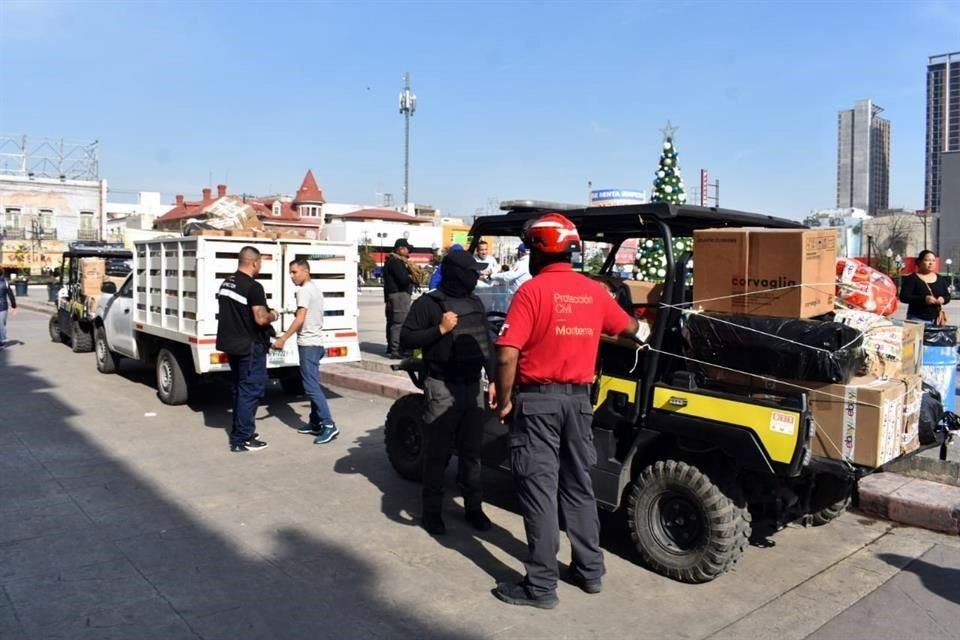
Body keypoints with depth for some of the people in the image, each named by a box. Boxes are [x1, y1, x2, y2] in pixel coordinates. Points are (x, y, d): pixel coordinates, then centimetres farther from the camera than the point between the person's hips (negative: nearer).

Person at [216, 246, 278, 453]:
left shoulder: (226, 283, 9)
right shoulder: (254, 287, -19)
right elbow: (261, 319, -23)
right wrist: (272, 316, -2)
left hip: (231, 344, 9)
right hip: (250, 346, -9)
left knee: (240, 388, 19)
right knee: (251, 390, -2)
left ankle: (239, 431, 27)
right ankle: (242, 440, 1)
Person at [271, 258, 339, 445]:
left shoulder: (304, 290, -14)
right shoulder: (315, 288, 15)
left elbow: (300, 319, -23)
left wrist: (283, 338, -22)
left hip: (308, 343, -10)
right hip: (315, 342, 10)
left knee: (311, 386, -12)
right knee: (312, 384, 13)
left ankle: (329, 425, -16)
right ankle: (315, 423, 17)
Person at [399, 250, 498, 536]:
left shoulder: (474, 302, 12)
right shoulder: (429, 303, -7)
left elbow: (487, 343, 16)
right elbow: (406, 339, -10)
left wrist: (493, 380, 12)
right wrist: (439, 329, -18)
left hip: (473, 385, 6)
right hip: (443, 387, -5)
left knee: (471, 450, 13)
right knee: (437, 453, 2)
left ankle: (473, 506, 25)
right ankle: (432, 511, 14)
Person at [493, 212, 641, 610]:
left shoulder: (532, 291, -13)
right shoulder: (594, 292, 5)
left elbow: (507, 355, -19)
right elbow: (630, 330, 21)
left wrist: (504, 400, -7)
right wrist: (600, 329, 41)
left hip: (538, 399, -6)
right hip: (578, 398, 6)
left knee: (538, 490, 1)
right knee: (578, 486, 17)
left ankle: (541, 585, 9)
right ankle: (590, 570, 28)